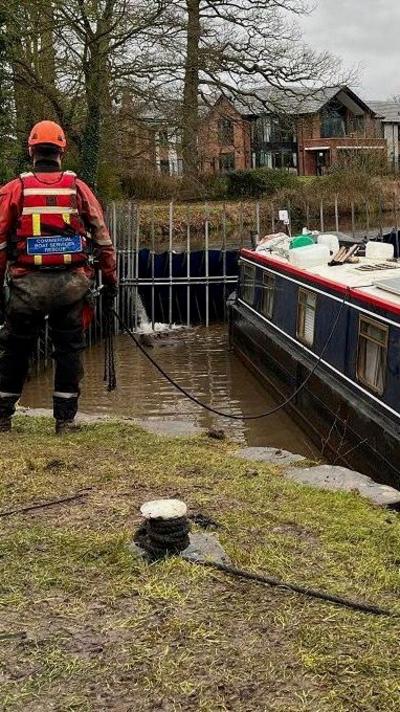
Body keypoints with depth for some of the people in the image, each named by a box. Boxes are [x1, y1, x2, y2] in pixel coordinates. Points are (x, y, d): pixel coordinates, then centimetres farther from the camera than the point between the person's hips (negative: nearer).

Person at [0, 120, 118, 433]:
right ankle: (65, 419, 13)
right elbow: (103, 239, 5)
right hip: (72, 284, 1)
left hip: (27, 284, 0)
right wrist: (111, 281, 11)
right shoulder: (78, 188, 4)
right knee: (69, 349, 11)